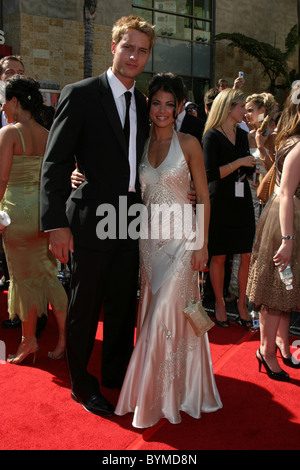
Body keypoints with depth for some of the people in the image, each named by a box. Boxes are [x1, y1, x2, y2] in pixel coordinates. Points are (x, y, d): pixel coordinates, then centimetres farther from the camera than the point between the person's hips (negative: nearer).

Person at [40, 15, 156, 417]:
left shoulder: (142, 104, 12)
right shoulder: (80, 94, -8)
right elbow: (55, 163, -13)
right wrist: (56, 224, -19)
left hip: (131, 223, 6)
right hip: (93, 221, -6)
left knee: (123, 305, 17)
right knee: (85, 308, 8)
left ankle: (116, 373, 38)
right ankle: (82, 384, 28)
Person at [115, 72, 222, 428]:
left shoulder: (189, 143, -4)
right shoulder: (140, 144, 7)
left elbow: (203, 196, -3)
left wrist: (202, 245, -8)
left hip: (180, 237, -4)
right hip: (149, 237, 4)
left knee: (169, 314, -4)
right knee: (151, 313, 10)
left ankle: (167, 392, 14)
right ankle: (154, 389, 28)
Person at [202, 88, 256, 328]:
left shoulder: (242, 135, 14)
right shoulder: (212, 136, -6)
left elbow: (248, 169, 17)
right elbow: (211, 173, -16)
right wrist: (239, 162, -13)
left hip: (242, 201, 6)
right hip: (220, 202, -5)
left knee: (248, 256, 1)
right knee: (218, 257, 4)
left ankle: (242, 303, 16)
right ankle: (219, 303, 20)